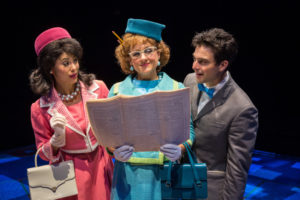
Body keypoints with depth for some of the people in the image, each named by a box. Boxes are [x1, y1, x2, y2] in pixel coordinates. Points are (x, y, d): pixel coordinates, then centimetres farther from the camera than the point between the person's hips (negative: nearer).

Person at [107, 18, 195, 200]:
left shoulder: (177, 89, 1)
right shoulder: (117, 90, 4)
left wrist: (180, 150, -20)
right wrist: (116, 151, -16)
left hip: (164, 174, 0)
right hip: (128, 176, 1)